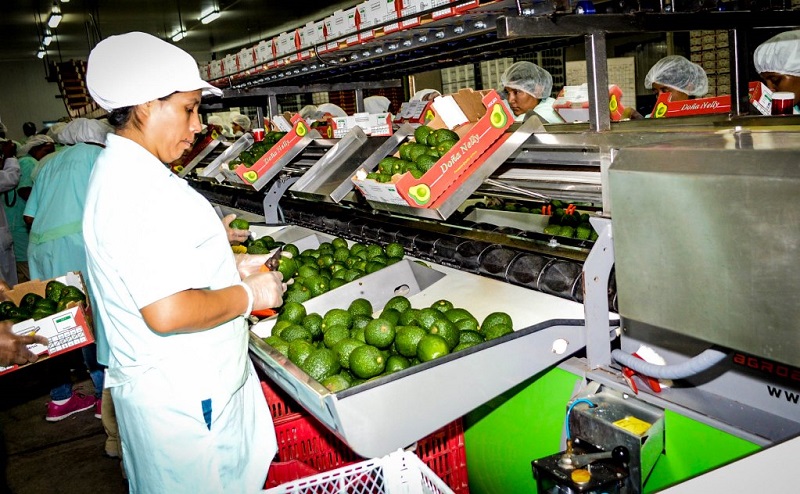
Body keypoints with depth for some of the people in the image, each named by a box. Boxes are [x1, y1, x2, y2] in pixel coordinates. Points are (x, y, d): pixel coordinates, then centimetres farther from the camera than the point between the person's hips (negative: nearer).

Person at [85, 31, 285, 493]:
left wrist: (231, 269, 10)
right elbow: (168, 313, -32)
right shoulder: (136, 190, -25)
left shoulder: (123, 172, 10)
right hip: (184, 401, -10)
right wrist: (249, 295, -17)